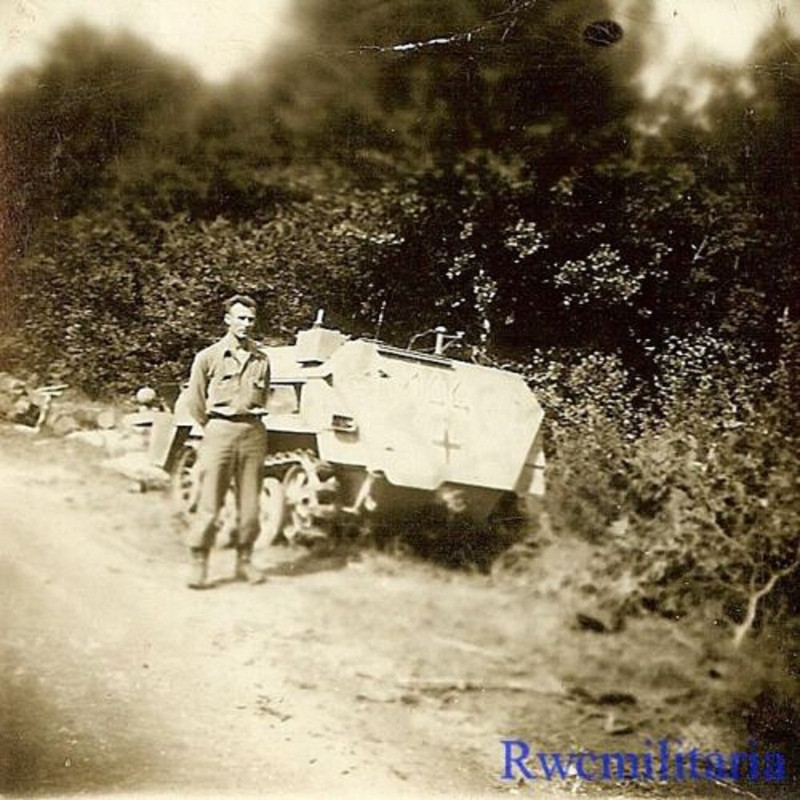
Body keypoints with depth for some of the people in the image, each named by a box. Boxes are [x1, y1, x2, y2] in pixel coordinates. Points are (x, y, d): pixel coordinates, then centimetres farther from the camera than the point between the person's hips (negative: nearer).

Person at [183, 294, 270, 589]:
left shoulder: (261, 360, 11)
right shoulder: (209, 357, 3)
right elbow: (194, 401, 6)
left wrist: (253, 419, 14)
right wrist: (212, 428, 6)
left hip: (253, 433, 3)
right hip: (220, 432, -3)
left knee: (250, 504, 5)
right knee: (210, 503, -4)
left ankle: (244, 561, 18)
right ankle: (199, 563, 5)